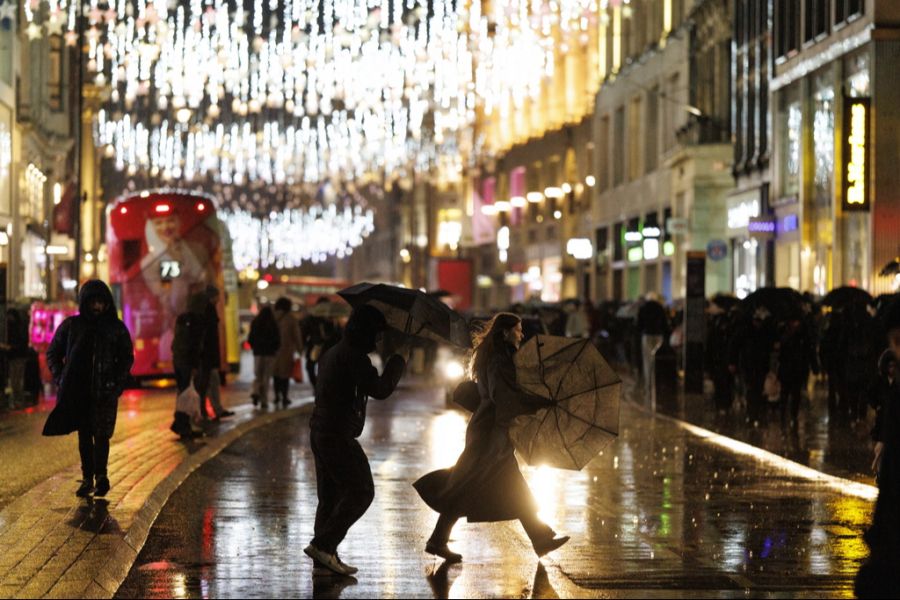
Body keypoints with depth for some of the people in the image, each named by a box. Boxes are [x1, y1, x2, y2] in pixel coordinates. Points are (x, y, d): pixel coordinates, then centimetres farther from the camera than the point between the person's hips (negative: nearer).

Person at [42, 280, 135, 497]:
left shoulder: (116, 328, 5)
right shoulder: (71, 326, 5)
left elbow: (127, 357, 12)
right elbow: (53, 353, 13)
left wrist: (118, 382, 0)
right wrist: (60, 379, 1)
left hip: (105, 392, -1)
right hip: (78, 391, 1)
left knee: (101, 434, -10)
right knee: (84, 435, 4)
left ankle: (100, 475, -9)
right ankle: (87, 478, 9)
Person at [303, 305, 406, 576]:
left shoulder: (331, 353, 14)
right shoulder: (353, 356, -17)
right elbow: (380, 389, -23)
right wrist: (399, 360, -8)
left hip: (319, 431, 10)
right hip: (338, 437, -10)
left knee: (330, 494, 13)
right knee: (361, 492, -5)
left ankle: (325, 555, 15)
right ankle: (323, 545, -9)